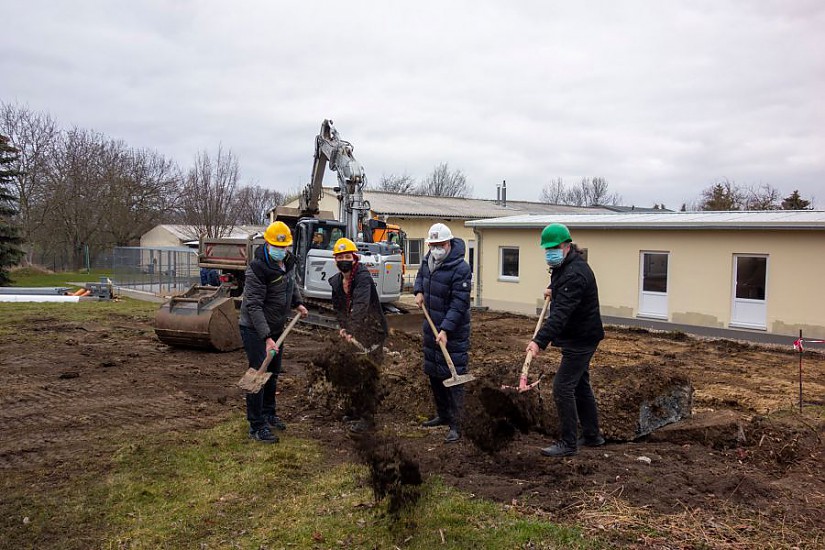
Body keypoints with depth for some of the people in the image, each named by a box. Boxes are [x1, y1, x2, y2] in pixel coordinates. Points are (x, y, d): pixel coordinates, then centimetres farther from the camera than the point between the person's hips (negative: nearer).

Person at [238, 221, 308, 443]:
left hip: (276, 327, 9)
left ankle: (268, 413, 37)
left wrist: (298, 303, 11)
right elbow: (254, 306, -29)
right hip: (254, 329, -8)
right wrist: (266, 338, -33)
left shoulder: (288, 261, 0)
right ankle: (256, 426, 3)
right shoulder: (258, 268, -26)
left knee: (273, 373, 19)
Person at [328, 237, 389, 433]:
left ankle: (367, 417, 2)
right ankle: (357, 410, 31)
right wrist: (342, 327, -3)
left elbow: (360, 306, -34)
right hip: (352, 332, 8)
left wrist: (352, 331, -43)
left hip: (371, 331, -8)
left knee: (368, 373, -6)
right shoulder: (336, 281, 5)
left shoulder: (363, 277, -20)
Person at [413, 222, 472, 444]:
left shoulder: (460, 268, -21)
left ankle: (457, 425, -4)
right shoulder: (427, 260, 4)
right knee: (433, 373, 18)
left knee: (453, 377, -8)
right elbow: (420, 275, 27)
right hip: (431, 326, 9)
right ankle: (443, 415, 34)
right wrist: (419, 291, 6)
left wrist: (445, 330, -30)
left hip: (453, 331, -8)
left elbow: (459, 304, -24)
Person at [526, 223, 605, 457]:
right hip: (580, 338, 11)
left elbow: (560, 313, -38)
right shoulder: (564, 266, 8)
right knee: (580, 385, 19)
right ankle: (592, 435, 32)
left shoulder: (575, 274, -26)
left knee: (562, 387, -9)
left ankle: (568, 443, 0)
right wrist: (553, 289, 19)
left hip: (581, 339, -11)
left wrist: (540, 341, -45)